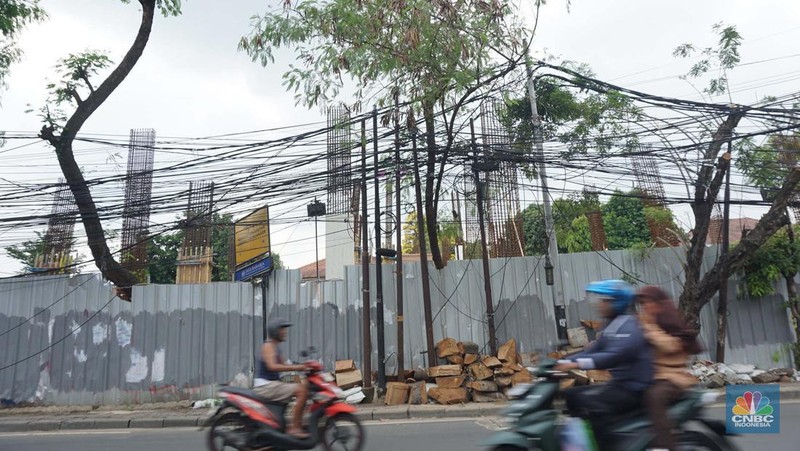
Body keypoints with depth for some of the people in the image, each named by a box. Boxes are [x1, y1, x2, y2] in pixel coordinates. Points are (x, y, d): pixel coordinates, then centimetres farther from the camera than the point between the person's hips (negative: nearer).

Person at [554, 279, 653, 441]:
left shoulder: (630, 327, -17)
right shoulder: (611, 326, 13)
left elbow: (613, 356, -32)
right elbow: (591, 351, 10)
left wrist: (577, 364, -40)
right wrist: (562, 363, -2)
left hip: (634, 389, -10)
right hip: (618, 384, 10)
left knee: (591, 403, -29)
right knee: (571, 395, 5)